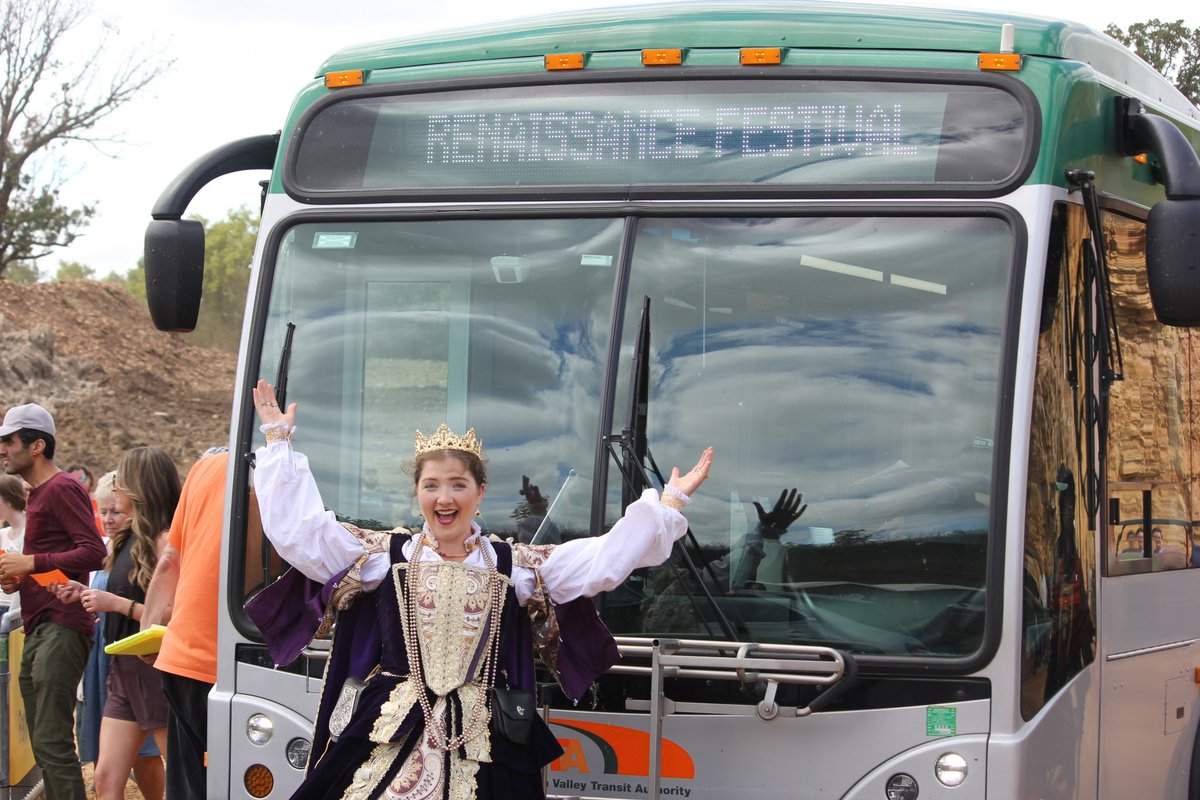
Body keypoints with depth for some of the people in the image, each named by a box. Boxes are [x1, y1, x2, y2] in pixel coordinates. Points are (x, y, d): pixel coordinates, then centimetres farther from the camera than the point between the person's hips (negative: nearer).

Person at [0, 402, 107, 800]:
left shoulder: (62, 489, -10)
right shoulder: (37, 494, 21)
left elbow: (94, 552, -19)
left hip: (61, 628, -11)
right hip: (38, 629, 11)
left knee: (53, 743, -14)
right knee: (44, 745, 12)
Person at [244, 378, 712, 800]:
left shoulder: (518, 566, 10)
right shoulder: (384, 555, 8)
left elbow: (603, 561, 7)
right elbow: (295, 530, 6)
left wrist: (670, 503, 2)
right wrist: (279, 443, 7)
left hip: (483, 750, 0)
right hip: (389, 741, 0)